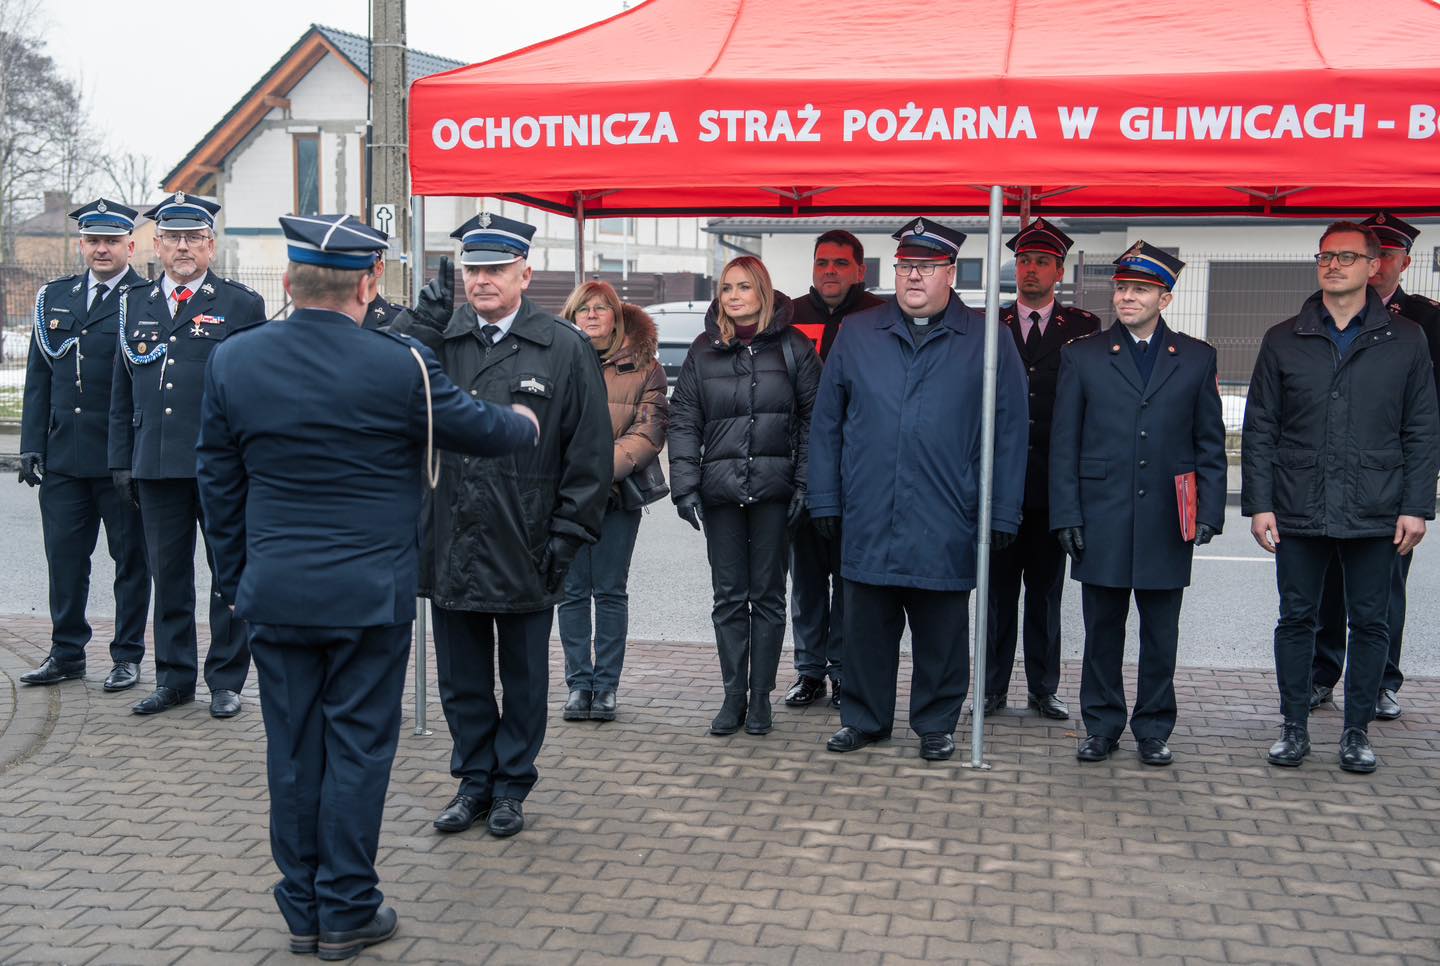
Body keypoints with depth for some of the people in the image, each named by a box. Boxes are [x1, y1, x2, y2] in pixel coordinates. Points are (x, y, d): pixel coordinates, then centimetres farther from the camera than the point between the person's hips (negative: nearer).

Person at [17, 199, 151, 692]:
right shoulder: (54, 297, 12)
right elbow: (38, 378, 13)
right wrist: (32, 445, 6)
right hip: (62, 455, 5)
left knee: (130, 558, 6)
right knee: (64, 557, 10)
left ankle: (127, 656, 17)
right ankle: (67, 653, 23)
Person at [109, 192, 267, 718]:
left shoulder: (243, 305, 2)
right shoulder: (135, 305, 14)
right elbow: (122, 392, 16)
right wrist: (122, 459, 11)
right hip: (156, 467, 4)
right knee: (168, 575, 10)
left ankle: (226, 680, 14)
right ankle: (174, 679, 21)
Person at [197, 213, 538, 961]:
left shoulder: (231, 361, -2)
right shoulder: (400, 365, -13)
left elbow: (218, 483, 6)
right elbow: (474, 428, 2)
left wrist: (235, 578, 17)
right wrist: (526, 426, 24)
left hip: (274, 592, 3)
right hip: (370, 592, -3)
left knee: (293, 749, 12)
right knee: (357, 747, 7)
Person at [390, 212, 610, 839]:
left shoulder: (565, 349, -4)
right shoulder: (438, 338, 3)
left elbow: (589, 453, -4)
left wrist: (568, 534, -8)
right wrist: (424, 318, -18)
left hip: (525, 550, -2)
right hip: (450, 545, 3)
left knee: (524, 681, 13)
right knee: (461, 680, 14)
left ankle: (512, 786, 29)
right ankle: (474, 781, 31)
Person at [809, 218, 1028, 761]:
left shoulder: (985, 342, 2)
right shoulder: (857, 335, 7)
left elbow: (1008, 436, 1)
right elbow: (826, 424, 9)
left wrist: (1001, 514, -4)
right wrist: (825, 501, 4)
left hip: (946, 527, -2)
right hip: (867, 522, 2)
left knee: (941, 633, 9)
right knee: (866, 628, 11)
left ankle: (936, 724, 24)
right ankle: (864, 717, 27)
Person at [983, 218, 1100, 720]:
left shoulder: (1083, 328, 4)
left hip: (1053, 479, 0)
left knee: (1046, 588, 9)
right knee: (998, 588, 6)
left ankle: (1043, 688, 18)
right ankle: (994, 686, 15)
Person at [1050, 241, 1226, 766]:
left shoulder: (1196, 358, 7)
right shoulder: (1082, 355, 4)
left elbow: (1210, 443, 8)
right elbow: (1064, 443, 3)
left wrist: (1209, 511, -1)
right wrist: (1066, 514, -4)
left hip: (1166, 523, 1)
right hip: (1101, 522, 0)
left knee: (1160, 635, 8)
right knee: (1102, 631, 7)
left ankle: (1153, 730, 20)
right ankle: (1102, 726, 19)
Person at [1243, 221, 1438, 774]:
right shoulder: (1283, 341, 6)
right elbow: (1259, 430, 5)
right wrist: (1259, 504, -3)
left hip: (1375, 515, 0)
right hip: (1299, 514, 1)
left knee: (1370, 624, 6)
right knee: (1296, 619, 7)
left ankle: (1357, 730, 19)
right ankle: (1294, 726, 19)